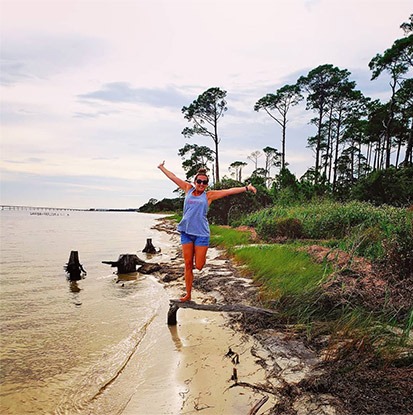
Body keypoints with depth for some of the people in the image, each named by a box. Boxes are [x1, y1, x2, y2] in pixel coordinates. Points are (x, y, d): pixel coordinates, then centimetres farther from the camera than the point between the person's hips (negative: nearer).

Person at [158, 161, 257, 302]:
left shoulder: (209, 195, 3)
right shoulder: (188, 189, 9)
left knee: (199, 266, -6)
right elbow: (173, 177, 18)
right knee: (188, 265, 6)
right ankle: (188, 295, 18)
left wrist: (246, 188, -6)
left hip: (201, 234, -2)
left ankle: (201, 255, 30)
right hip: (186, 232, 2)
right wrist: (162, 167, 26)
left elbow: (229, 191, -2)